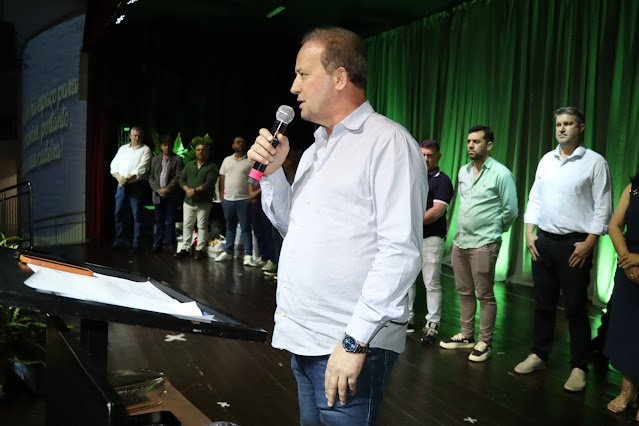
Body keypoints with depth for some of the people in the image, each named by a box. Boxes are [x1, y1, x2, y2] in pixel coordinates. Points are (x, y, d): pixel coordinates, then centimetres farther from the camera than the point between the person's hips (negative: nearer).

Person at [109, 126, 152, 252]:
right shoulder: (123, 148, 16)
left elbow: (141, 170, -10)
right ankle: (118, 242, 14)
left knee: (137, 215, -3)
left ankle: (137, 244, 1)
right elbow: (114, 165, 11)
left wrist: (127, 178, -13)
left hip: (136, 185, -5)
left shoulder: (145, 150, 1)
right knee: (119, 213, 5)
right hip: (121, 185, 5)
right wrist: (119, 178, -6)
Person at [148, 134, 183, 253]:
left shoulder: (177, 159, 0)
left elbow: (178, 177, -7)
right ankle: (157, 243, 13)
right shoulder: (155, 159, 11)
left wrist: (167, 189, -14)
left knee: (170, 222, 2)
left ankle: (169, 244, 7)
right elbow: (151, 177, 8)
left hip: (171, 195, -3)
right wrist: (158, 189, -7)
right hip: (158, 195, 3)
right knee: (159, 221, 8)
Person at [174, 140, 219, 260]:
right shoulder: (189, 164, 14)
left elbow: (209, 183, -14)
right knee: (187, 225, 7)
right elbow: (181, 179, 9)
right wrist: (187, 189, -10)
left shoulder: (212, 167, -3)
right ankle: (185, 248, 13)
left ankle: (200, 250, 5)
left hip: (204, 202, -4)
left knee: (202, 226, 0)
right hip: (188, 201, 5)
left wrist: (195, 190, -19)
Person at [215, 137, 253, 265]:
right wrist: (221, 195, 8)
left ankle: (248, 254, 1)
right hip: (228, 199, 4)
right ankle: (228, 252, 23)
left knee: (245, 228, -2)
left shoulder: (250, 161, -1)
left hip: (244, 200, -4)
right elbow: (222, 179, 13)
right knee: (230, 227, 14)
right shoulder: (227, 160, 12)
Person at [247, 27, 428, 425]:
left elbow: (400, 252, -19)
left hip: (349, 345, -8)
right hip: (303, 338, 8)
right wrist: (272, 170, 4)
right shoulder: (315, 149, 15)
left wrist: (354, 341, -21)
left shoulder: (388, 141, -12)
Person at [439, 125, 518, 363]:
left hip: (484, 244, -7)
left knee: (485, 295, 2)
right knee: (464, 292, 14)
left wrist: (492, 230, 5)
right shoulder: (463, 171, 11)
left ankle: (485, 343, 12)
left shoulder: (501, 174, -9)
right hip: (460, 241, 7)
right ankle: (467, 336, 27)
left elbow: (511, 211, -6)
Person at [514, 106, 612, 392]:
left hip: (575, 244, -4)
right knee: (543, 303, 13)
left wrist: (588, 243, -13)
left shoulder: (594, 162, -5)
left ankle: (579, 368, 14)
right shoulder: (546, 160, 10)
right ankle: (538, 355, 25)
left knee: (575, 309, 3)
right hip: (543, 242, 5)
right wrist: (530, 233, 4)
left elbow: (602, 207, -7)